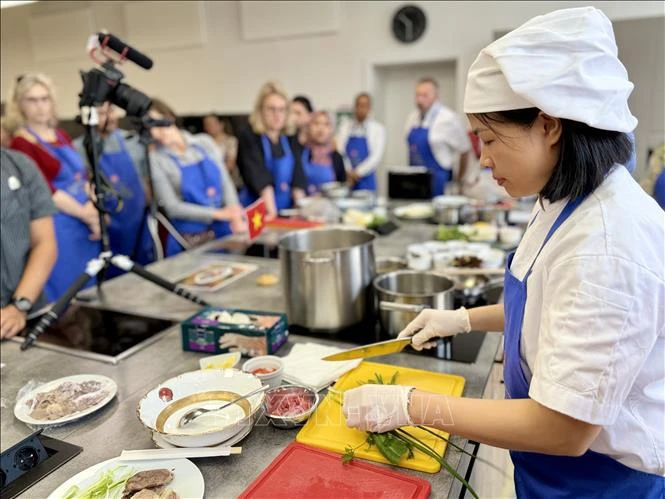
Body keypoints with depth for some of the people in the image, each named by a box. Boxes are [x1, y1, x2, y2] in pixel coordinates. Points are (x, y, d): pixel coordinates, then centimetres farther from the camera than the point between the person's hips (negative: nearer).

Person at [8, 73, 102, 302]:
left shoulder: (62, 136, 12)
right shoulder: (21, 144, -8)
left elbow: (82, 176, 11)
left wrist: (92, 208, -7)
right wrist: (86, 215, -13)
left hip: (84, 223, 7)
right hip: (57, 229, -7)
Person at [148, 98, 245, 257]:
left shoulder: (205, 142, 4)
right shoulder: (156, 159, -6)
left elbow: (226, 183, 3)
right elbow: (172, 207, -11)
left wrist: (235, 216, -13)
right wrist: (219, 214, -18)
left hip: (225, 231, 3)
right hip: (189, 239, -3)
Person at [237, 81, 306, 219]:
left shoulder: (290, 140, 7)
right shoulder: (248, 137, -8)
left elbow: (297, 177, 0)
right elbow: (261, 179, -19)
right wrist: (272, 212, -27)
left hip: (286, 211, 4)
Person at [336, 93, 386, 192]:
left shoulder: (378, 128, 2)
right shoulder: (345, 125, 7)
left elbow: (377, 156, -6)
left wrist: (358, 172, -13)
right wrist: (347, 172, -12)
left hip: (366, 180, -1)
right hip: (345, 179, 1)